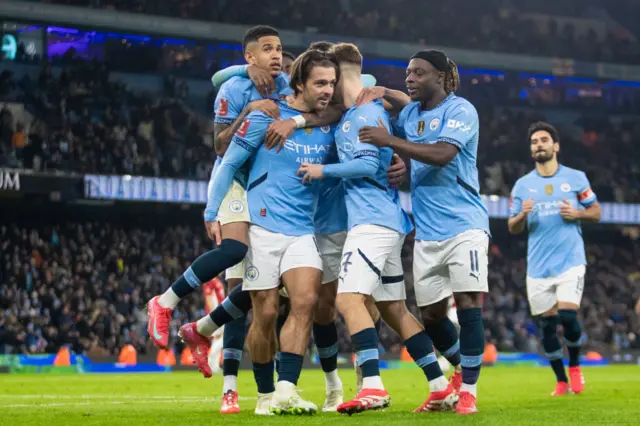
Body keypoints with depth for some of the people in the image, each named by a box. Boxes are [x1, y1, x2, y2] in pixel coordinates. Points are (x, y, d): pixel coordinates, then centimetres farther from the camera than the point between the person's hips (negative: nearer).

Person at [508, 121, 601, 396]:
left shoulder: (575, 178, 5)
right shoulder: (522, 185, 9)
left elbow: (596, 212, 10)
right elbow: (513, 228, 9)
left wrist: (577, 213, -11)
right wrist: (522, 215, -13)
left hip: (570, 261, -2)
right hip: (538, 267, 2)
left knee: (568, 316, -16)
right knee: (546, 324, 2)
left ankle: (574, 366, 10)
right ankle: (561, 381, 17)